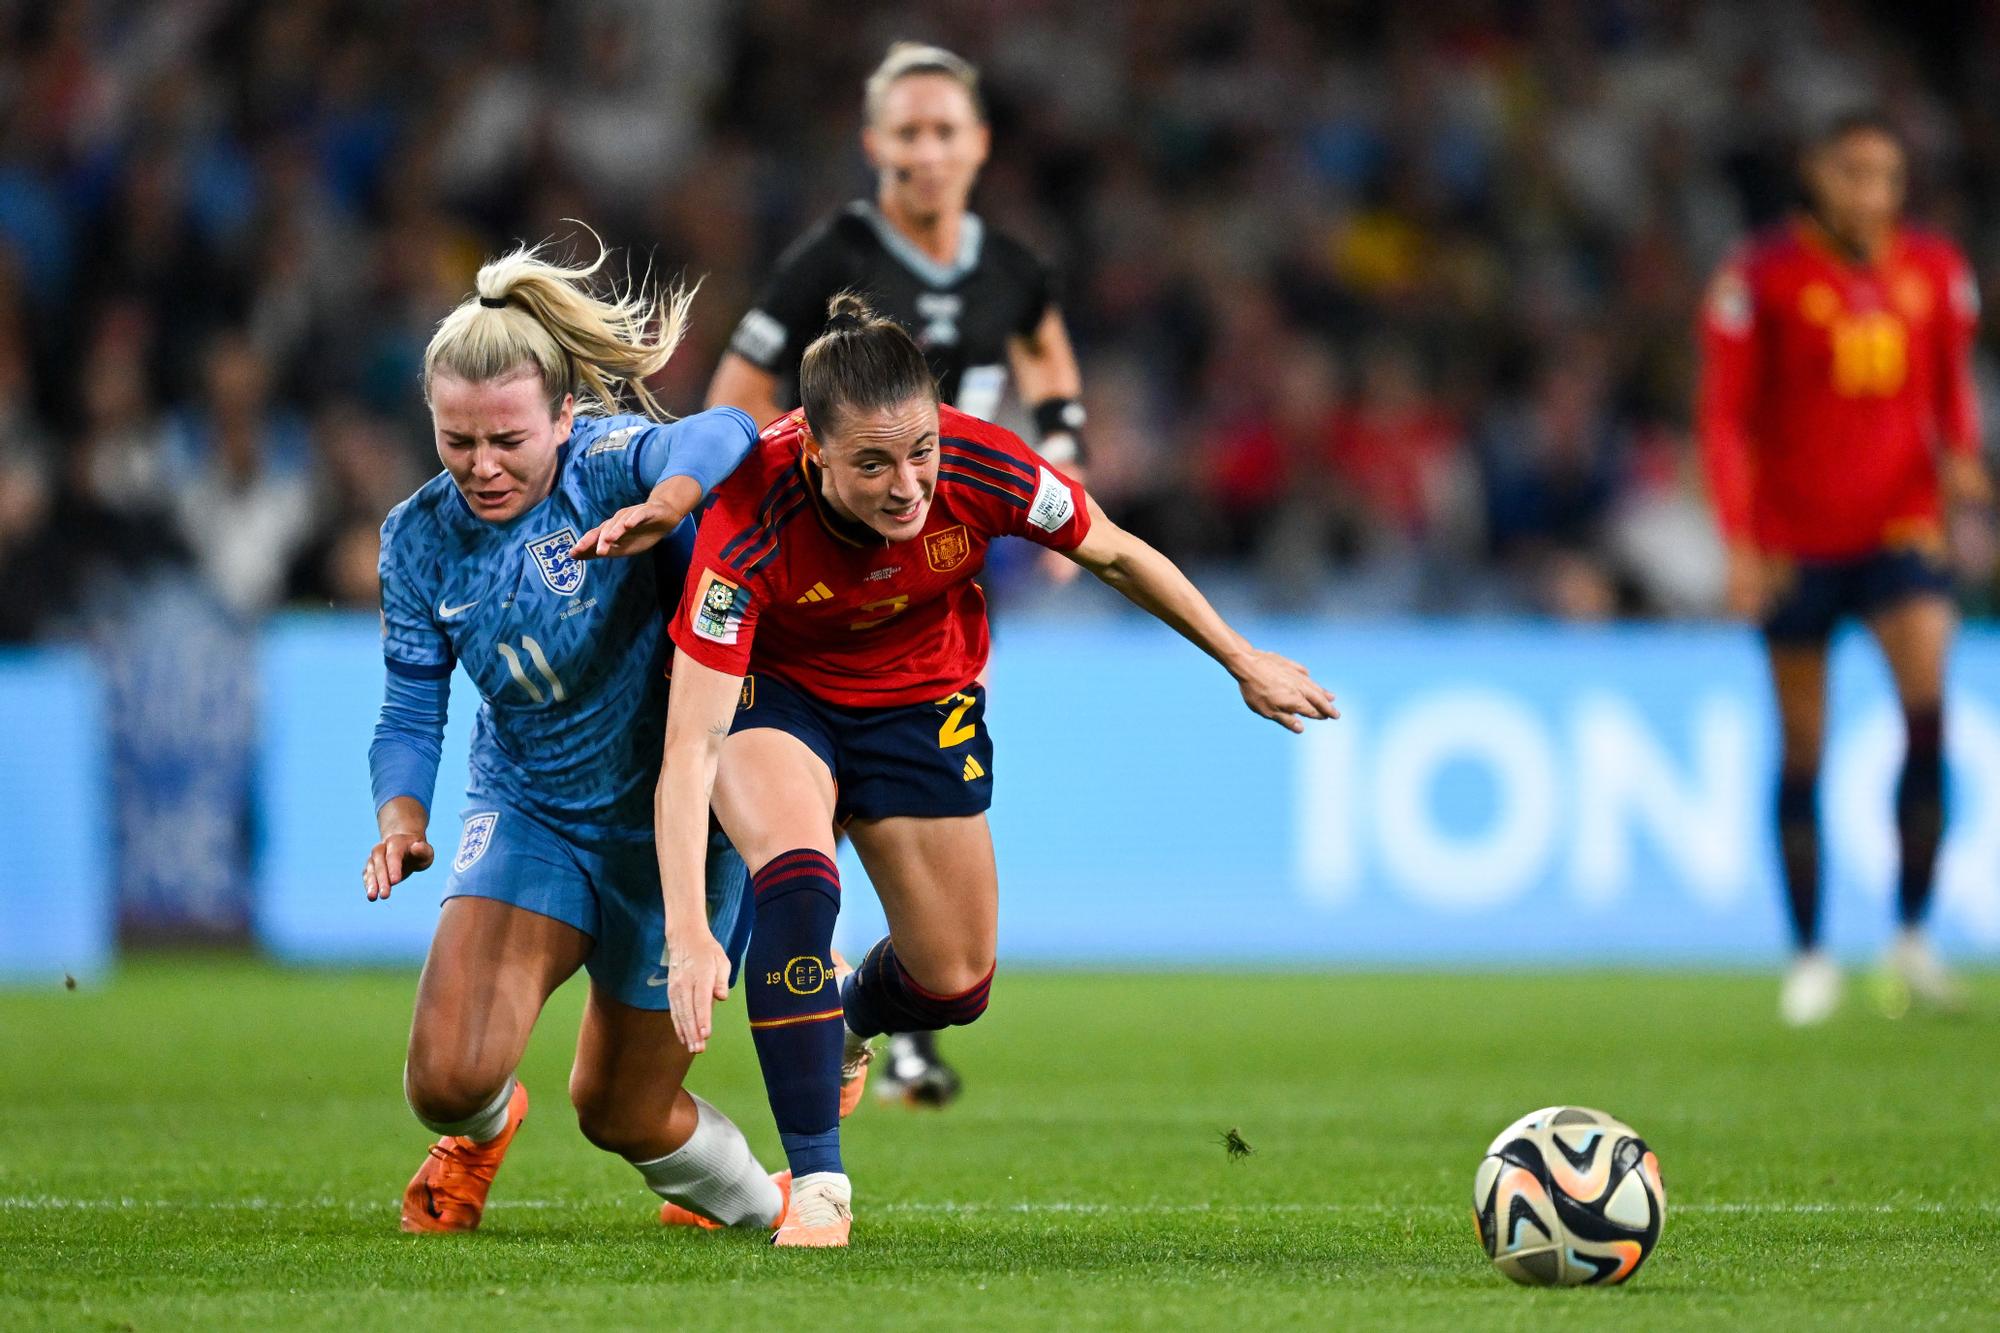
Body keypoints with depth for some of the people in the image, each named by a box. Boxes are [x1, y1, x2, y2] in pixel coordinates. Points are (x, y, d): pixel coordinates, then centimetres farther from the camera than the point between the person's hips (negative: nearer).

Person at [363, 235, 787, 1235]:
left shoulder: (612, 466, -22)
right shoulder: (421, 537, -8)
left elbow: (721, 435, -44)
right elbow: (410, 711, -2)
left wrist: (660, 508, -66)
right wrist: (399, 822, -22)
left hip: (673, 823, -3)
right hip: (527, 810, 3)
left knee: (619, 1113, 8)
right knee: (447, 1077, -17)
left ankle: (748, 1199, 43)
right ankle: (480, 1128, 23)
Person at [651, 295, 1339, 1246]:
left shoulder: (983, 470, -31)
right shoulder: (751, 524, -37)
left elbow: (1117, 557, -8)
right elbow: (688, 746, -38)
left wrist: (1245, 663, 3)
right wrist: (687, 931, -48)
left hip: (922, 699, 3)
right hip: (773, 693, -3)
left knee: (955, 984, 5)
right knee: (797, 876, -32)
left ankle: (848, 1016, 44)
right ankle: (816, 1190, -23)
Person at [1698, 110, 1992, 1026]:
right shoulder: (1762, 278, -5)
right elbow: (1724, 417, -5)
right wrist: (1740, 545, -14)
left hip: (1900, 527, 1)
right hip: (1796, 535, -1)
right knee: (1803, 750, 4)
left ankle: (1912, 933, -11)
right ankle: (1810, 955, 15)